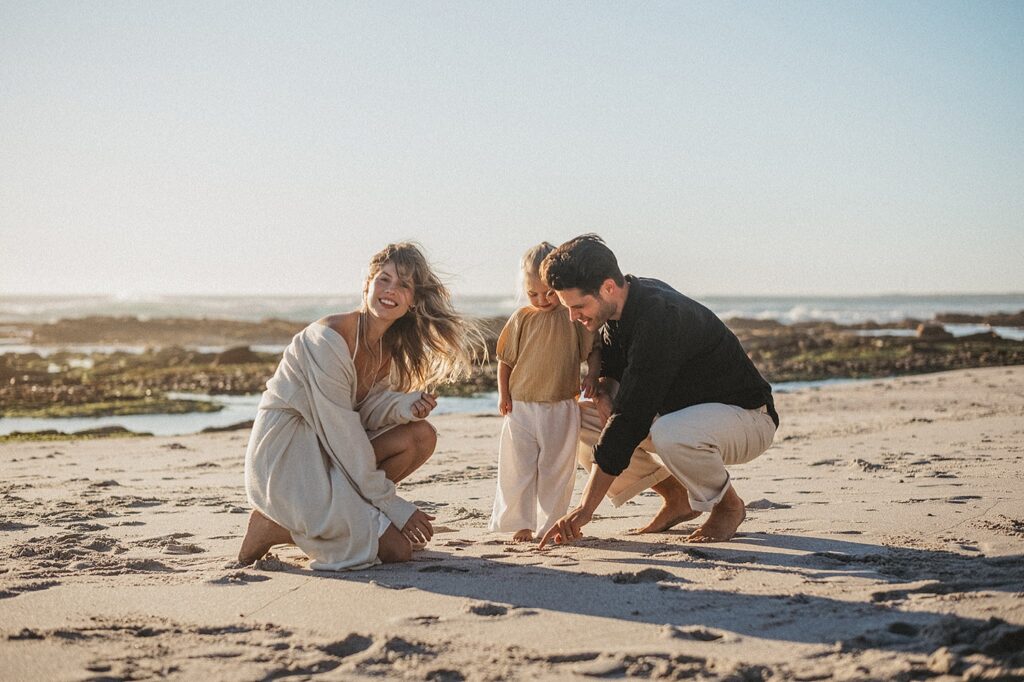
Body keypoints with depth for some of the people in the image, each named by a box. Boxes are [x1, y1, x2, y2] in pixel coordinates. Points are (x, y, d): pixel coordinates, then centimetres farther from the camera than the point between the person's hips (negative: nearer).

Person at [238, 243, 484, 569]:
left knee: (421, 435, -10)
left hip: (325, 449, 8)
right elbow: (341, 432, -22)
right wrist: (393, 505, -19)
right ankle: (276, 527, -2)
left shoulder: (392, 345, 4)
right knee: (397, 546, -13)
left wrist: (406, 406, -21)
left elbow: (366, 411, 2)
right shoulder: (329, 337, -22)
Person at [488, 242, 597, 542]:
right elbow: (505, 359, 7)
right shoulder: (521, 319, 1)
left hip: (561, 408, -1)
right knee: (517, 468, 2)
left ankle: (550, 525, 16)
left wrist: (592, 382, -4)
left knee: (556, 469, 6)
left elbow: (592, 353, 5)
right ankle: (520, 523, 13)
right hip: (520, 406, 1)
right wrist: (503, 393, 1)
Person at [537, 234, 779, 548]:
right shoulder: (623, 305, -5)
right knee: (580, 420, -3)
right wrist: (604, 391, -12)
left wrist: (585, 509, -36)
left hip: (747, 417, -8)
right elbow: (610, 367, 15)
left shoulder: (660, 318, -32)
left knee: (670, 435, -40)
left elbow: (631, 419, -36)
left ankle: (728, 505, -9)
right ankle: (677, 499, 10)